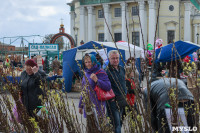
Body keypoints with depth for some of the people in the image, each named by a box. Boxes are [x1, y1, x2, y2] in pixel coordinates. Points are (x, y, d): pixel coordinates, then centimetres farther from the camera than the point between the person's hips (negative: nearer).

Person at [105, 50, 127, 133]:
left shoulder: (122, 69, 10)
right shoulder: (106, 71, -15)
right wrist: (111, 97, -16)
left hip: (122, 100, 8)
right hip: (113, 101, -8)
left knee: (119, 122, 15)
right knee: (116, 124, -8)